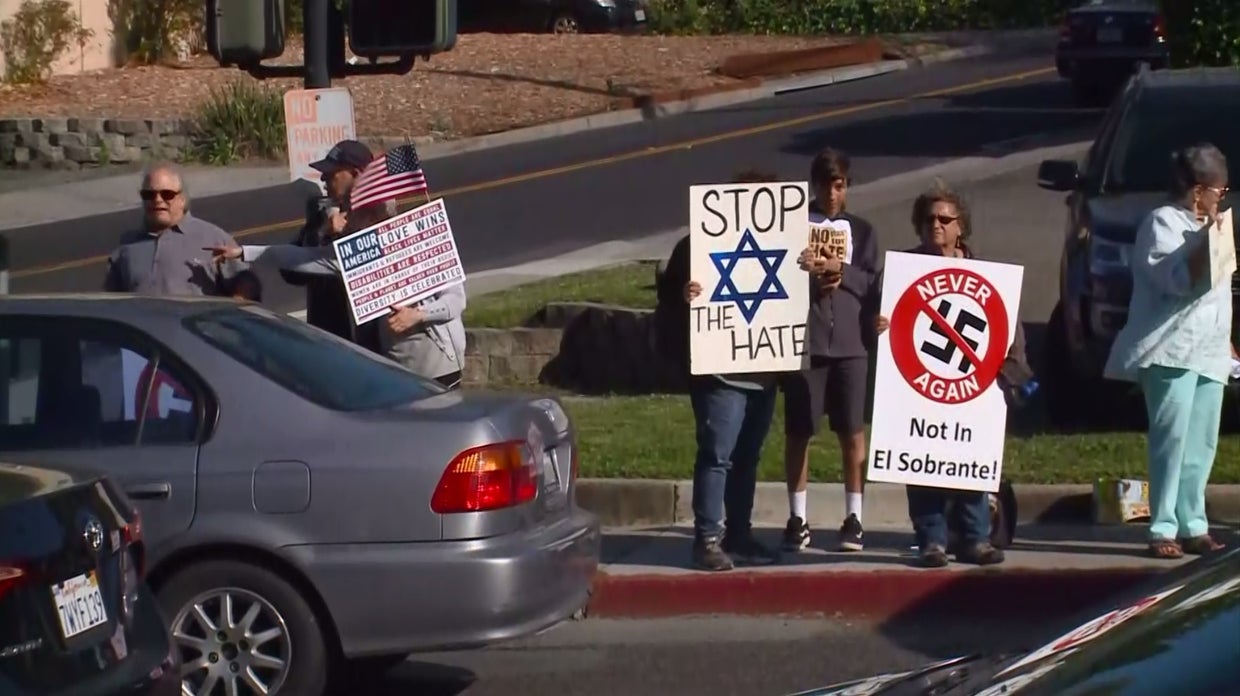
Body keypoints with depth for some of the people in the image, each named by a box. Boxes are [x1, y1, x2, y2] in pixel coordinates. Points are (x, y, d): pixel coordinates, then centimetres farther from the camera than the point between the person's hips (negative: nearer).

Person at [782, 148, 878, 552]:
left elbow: (872, 280, 4)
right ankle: (797, 520, 7)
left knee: (852, 431, -1)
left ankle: (853, 519, 5)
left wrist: (840, 270, -13)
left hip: (850, 342, 1)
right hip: (803, 340, -1)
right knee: (799, 432, 1)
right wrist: (804, 274, -18)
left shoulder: (861, 230, 15)